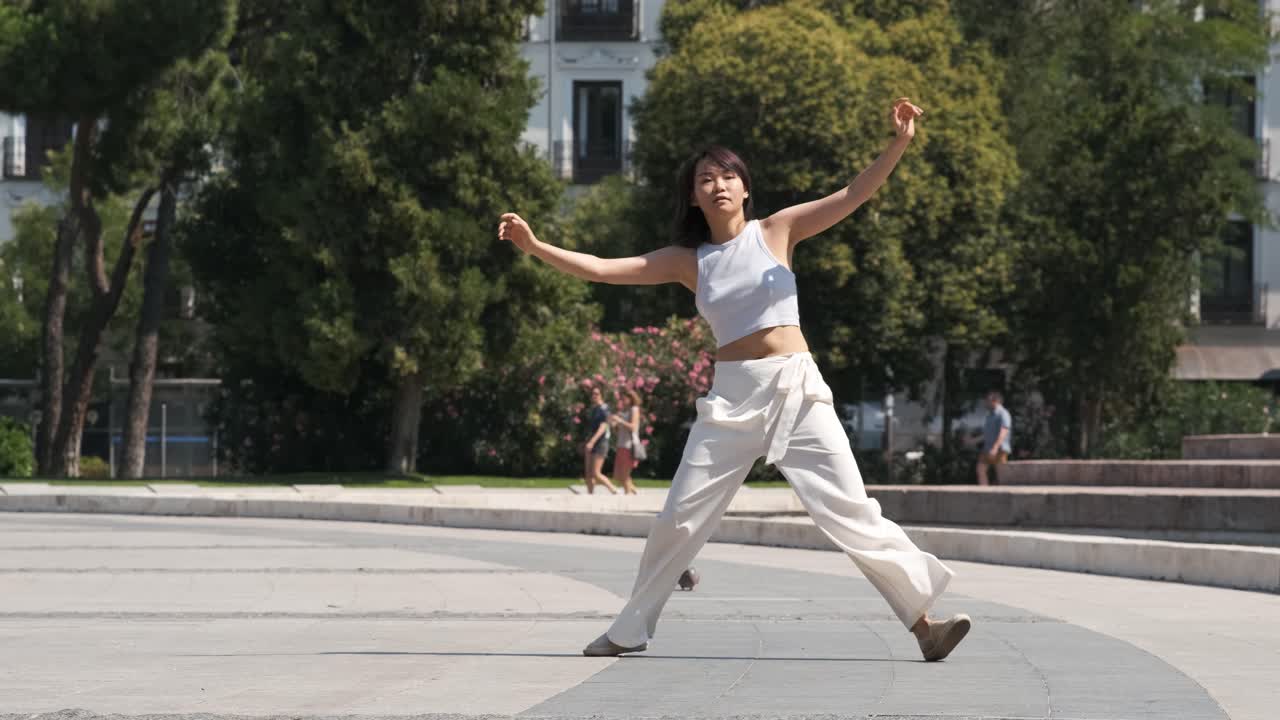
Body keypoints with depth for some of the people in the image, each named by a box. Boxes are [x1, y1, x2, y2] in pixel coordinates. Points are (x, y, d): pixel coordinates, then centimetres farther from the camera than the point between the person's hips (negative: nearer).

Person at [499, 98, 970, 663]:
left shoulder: (777, 230, 2)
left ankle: (924, 621, -6)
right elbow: (602, 269, 4)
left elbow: (854, 195, -6)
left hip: (796, 389, -2)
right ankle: (629, 631, 18)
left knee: (851, 511, -8)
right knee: (679, 519, 5)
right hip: (732, 395, 2)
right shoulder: (688, 260, 7)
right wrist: (535, 247, -5)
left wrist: (899, 144, -19)